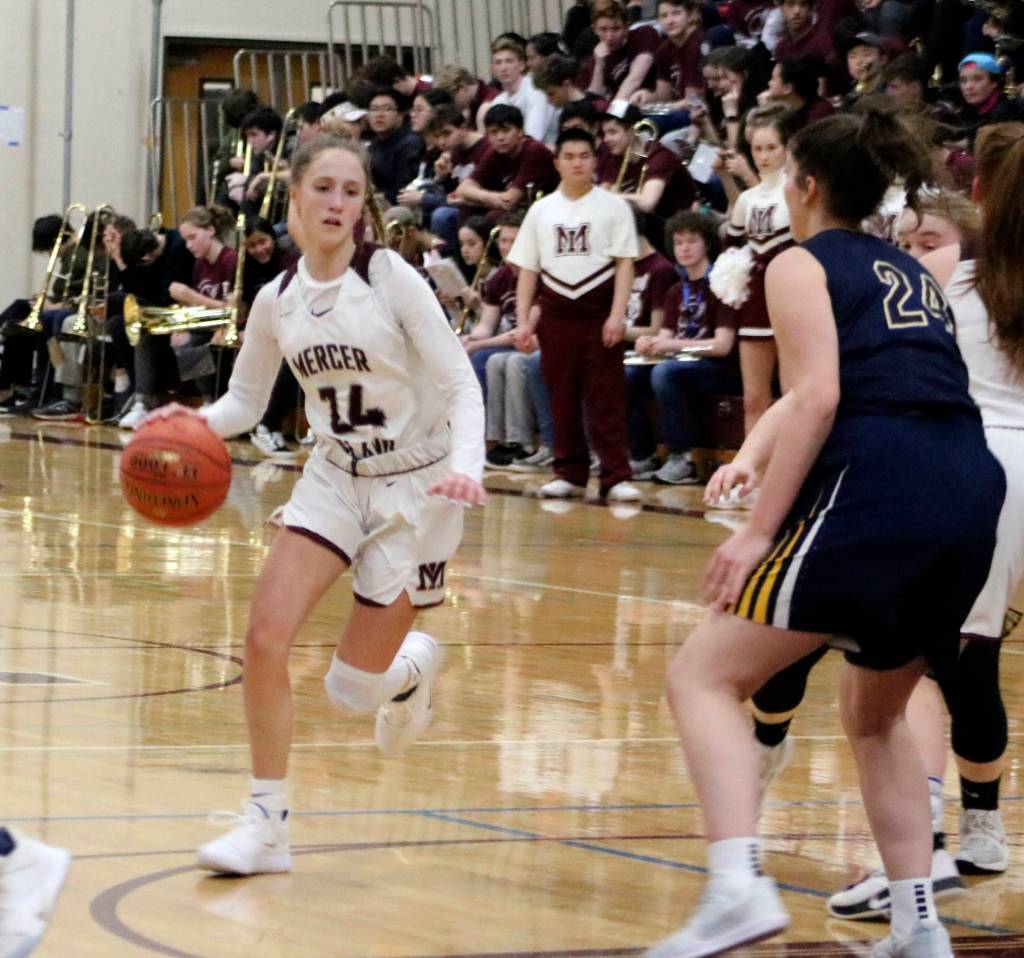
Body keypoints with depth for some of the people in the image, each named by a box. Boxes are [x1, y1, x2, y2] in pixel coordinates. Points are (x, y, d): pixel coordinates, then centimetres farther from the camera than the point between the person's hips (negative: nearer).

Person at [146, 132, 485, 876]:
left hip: (415, 487, -4)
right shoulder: (277, 300, -1)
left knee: (353, 687, -2)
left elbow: (460, 383, -18)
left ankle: (412, 664, 36)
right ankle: (268, 825, -2)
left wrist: (466, 467, -36)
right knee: (266, 639, -15)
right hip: (335, 479, 4)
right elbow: (245, 402, 10)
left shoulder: (391, 278, -16)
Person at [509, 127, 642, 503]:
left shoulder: (612, 207, 2)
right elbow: (527, 269, 11)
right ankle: (570, 472, 13)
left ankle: (615, 476, -8)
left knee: (607, 398, -6)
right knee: (562, 398, 5)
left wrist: (617, 315, -11)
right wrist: (523, 320, 4)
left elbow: (624, 263, -2)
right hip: (556, 313, 3)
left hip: (599, 312, -3)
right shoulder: (541, 211, 10)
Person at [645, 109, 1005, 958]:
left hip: (876, 492, -7)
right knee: (876, 713, 25)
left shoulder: (802, 264, 6)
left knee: (705, 674, -2)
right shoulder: (912, 274, 28)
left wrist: (759, 532, -11)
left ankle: (738, 887, -22)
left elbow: (818, 399, -8)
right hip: (972, 491, 7)